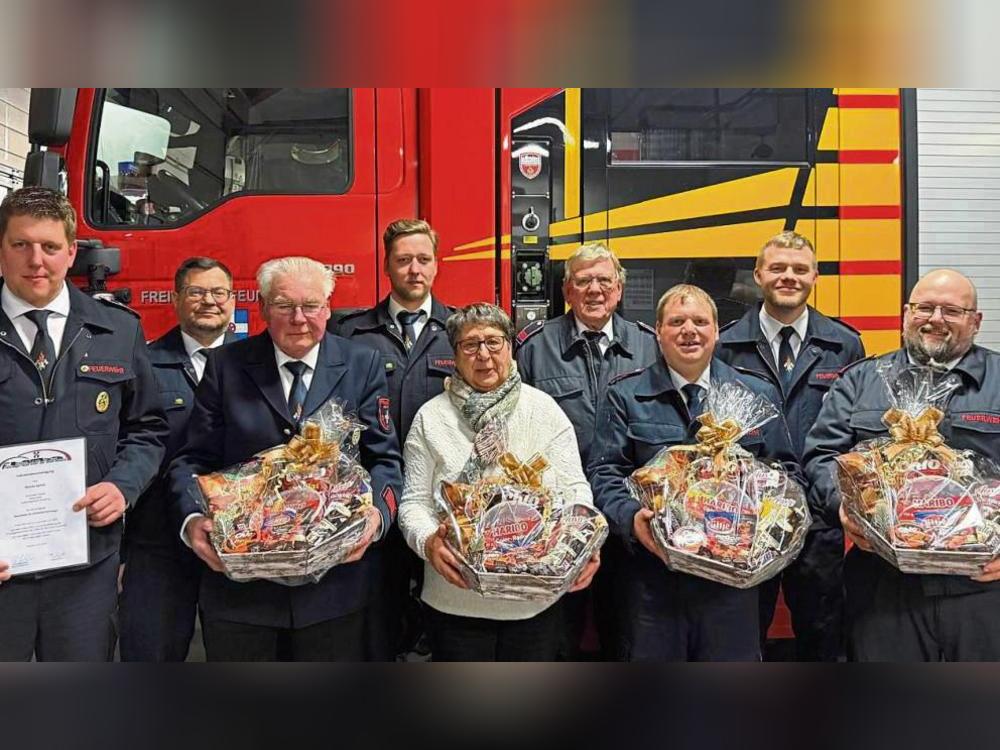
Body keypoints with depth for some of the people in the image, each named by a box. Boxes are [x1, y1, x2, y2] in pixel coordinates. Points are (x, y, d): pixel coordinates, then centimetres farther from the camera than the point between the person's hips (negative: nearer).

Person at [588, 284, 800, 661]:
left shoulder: (759, 394, 10)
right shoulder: (626, 396, 5)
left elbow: (786, 471, 11)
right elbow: (604, 472, -1)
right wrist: (630, 517, -18)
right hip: (653, 569, -1)